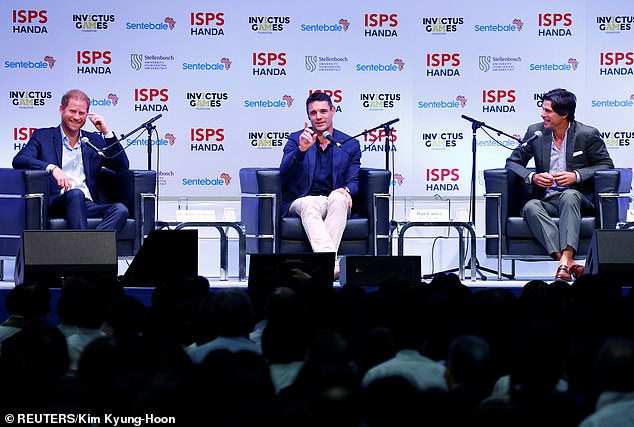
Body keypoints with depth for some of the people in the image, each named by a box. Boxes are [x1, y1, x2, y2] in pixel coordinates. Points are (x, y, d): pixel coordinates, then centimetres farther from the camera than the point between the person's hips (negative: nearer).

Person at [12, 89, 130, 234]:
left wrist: (107, 132, 7)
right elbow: (19, 160, -2)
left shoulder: (94, 141, 24)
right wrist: (52, 168, -20)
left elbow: (122, 166, 16)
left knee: (121, 210, -28)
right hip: (56, 204, -3)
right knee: (76, 194, -38)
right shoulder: (43, 136, 15)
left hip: (90, 205, 3)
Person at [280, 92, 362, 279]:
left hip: (335, 202, 1)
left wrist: (346, 190, -16)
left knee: (338, 198, -35)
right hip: (303, 200, -1)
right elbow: (284, 174, -5)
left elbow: (354, 181, 8)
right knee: (309, 205, -37)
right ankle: (332, 263, -56)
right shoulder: (296, 139, 10)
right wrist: (301, 150, -22)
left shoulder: (350, 144, 13)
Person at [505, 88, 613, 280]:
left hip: (578, 198, -3)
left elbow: (606, 165, 2)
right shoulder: (535, 132, 8)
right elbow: (512, 162, 12)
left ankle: (566, 258, -52)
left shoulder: (588, 134, 0)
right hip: (546, 201, 3)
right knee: (531, 207, -32)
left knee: (569, 196, -38)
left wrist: (576, 176, -14)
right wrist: (532, 177, -10)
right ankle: (569, 263, -46)